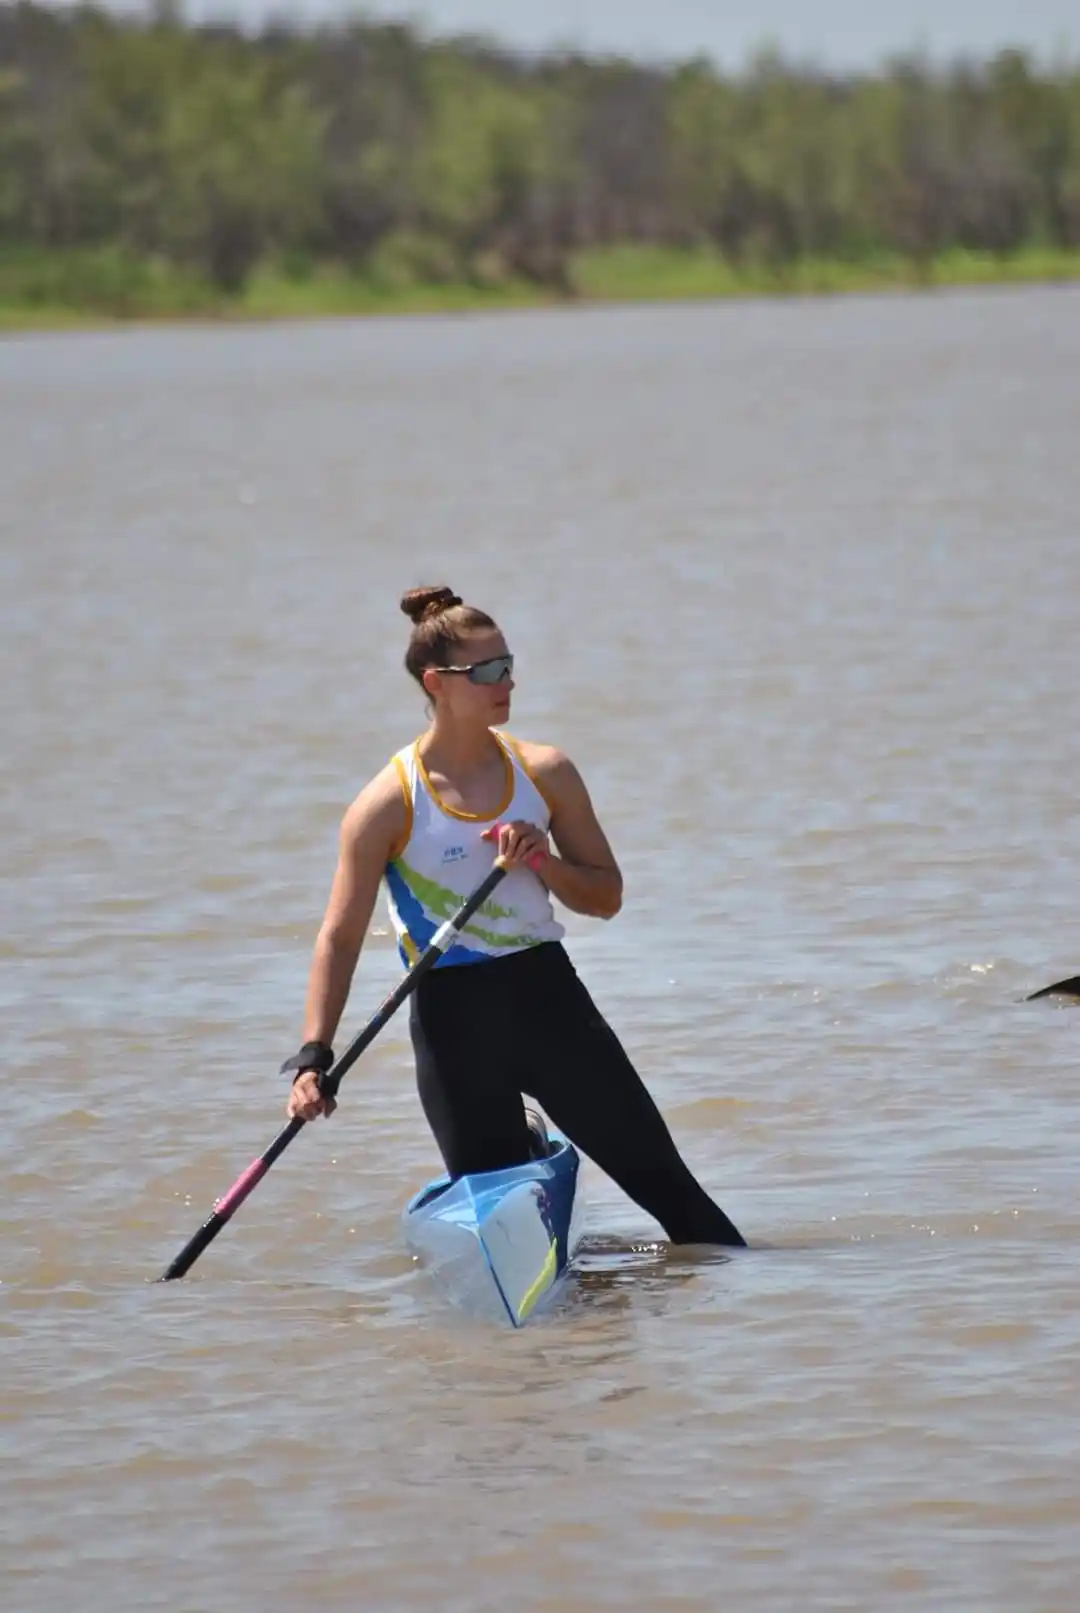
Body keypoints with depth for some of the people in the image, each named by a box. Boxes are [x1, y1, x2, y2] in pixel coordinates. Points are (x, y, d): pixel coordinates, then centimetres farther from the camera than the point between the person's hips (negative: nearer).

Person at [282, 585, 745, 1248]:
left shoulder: (544, 772, 1)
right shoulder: (388, 804, -10)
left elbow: (607, 896, 8)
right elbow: (340, 939, -9)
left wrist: (542, 862, -13)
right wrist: (314, 1057, -17)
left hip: (548, 994, 3)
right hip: (454, 1018, -3)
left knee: (660, 1177, 2)